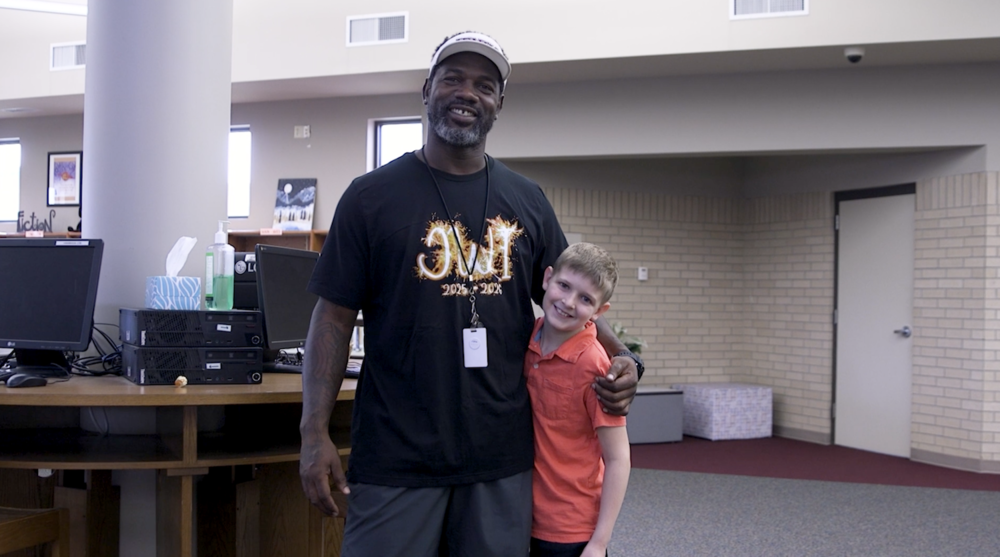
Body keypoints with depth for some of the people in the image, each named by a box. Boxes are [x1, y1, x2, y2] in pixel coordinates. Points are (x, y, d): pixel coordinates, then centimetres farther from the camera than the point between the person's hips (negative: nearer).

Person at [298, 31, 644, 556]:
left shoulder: (527, 201, 8)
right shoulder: (372, 196, 0)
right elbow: (334, 317, -1)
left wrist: (620, 358, -5)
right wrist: (314, 432, -9)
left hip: (503, 457, 3)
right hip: (396, 459, -3)